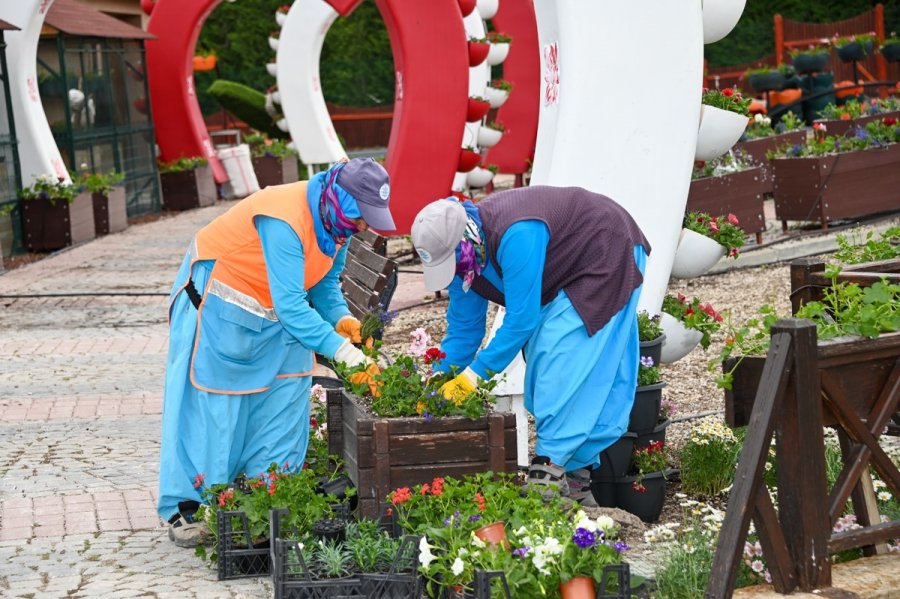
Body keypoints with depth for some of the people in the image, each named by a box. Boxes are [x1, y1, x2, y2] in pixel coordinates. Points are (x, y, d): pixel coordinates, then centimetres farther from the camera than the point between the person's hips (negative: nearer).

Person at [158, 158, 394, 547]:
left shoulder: (335, 222, -8)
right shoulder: (284, 221, -36)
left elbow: (325, 280, 5)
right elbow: (290, 303, -38)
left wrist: (339, 317, -14)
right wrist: (337, 347, -41)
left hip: (276, 308, 9)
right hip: (219, 299, -9)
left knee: (284, 394, 3)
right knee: (207, 403, -6)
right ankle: (185, 508, -1)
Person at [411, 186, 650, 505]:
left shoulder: (516, 236, -39)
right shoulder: (463, 253, -10)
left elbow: (521, 318, -35)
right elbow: (463, 326, 0)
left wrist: (477, 372, -29)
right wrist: (440, 385, -6)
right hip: (562, 277, 9)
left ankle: (550, 468, -22)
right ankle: (578, 472, 7)